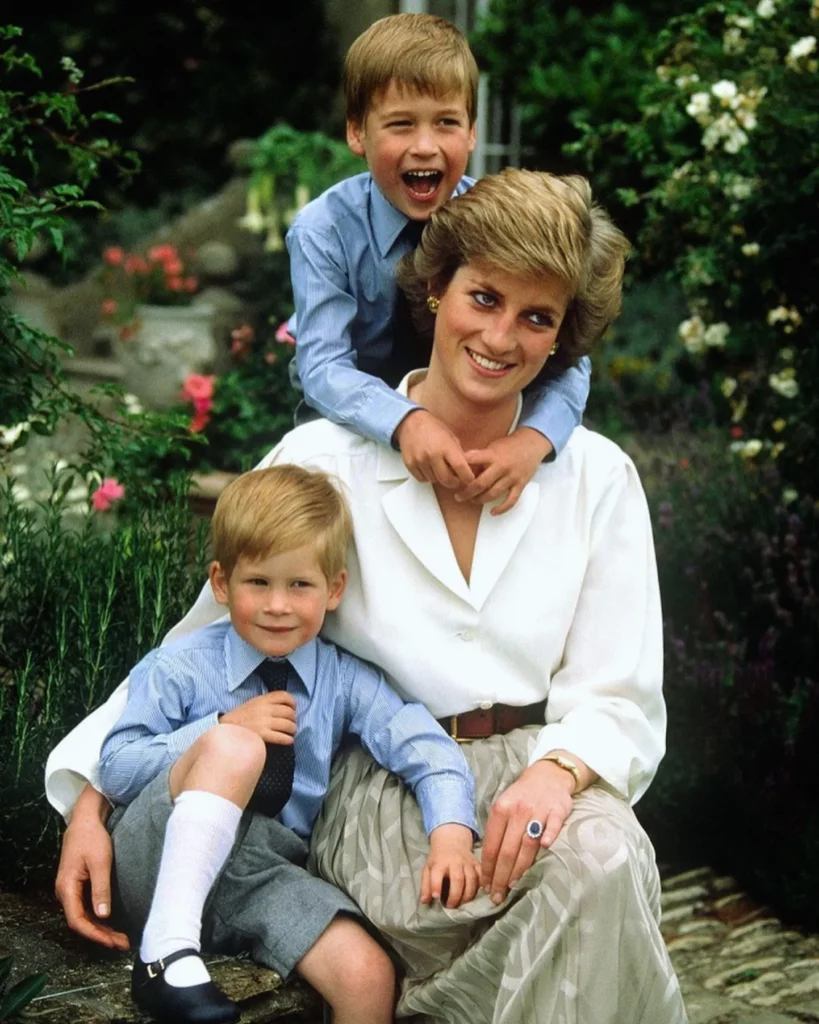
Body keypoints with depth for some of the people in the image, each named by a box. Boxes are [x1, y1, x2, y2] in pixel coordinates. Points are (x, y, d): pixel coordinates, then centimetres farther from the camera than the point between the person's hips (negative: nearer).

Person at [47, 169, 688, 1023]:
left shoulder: (597, 479, 7)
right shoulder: (325, 461, 2)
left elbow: (619, 698, 3)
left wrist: (556, 769, -20)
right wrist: (93, 799, -6)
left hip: (536, 771, 2)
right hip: (382, 787, -2)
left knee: (602, 857, -32)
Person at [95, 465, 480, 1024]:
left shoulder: (348, 682, 7)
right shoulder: (177, 670, 0)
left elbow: (426, 747, -5)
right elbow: (116, 772, -5)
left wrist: (452, 832, -26)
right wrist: (223, 728, -16)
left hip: (259, 874, 2)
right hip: (163, 863, -2)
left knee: (369, 977, -24)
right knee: (233, 747, -32)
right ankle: (169, 950, -33)